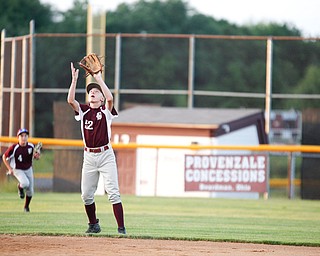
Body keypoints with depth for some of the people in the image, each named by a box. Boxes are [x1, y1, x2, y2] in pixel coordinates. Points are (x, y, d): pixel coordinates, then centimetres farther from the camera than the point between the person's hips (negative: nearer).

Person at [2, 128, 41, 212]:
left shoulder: (31, 146, -12)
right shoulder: (14, 148, -23)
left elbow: (36, 157, 2)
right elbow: (4, 157, -11)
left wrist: (37, 155, -23)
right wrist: (10, 169, -15)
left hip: (28, 169, 4)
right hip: (18, 170, -4)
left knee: (30, 191, 7)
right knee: (25, 183, -31)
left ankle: (26, 206, 34)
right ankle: (20, 187, 7)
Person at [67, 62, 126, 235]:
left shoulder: (106, 111, 1)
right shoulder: (83, 110, 10)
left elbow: (110, 98, -20)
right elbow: (70, 100, -6)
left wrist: (99, 78, -15)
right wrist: (74, 79, -10)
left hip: (105, 155, -4)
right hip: (89, 156, 4)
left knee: (113, 192, -11)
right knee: (86, 194, 4)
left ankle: (121, 227, -12)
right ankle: (93, 225, 22)